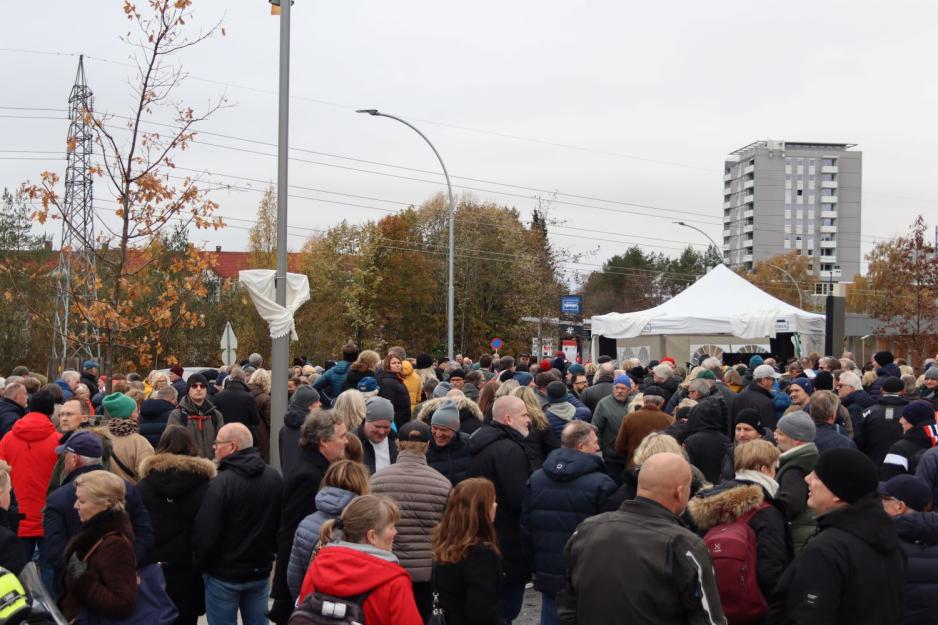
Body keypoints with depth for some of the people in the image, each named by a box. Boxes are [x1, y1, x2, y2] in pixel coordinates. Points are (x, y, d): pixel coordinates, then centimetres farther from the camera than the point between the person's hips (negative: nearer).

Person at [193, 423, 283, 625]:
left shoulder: (222, 483, -20)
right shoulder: (274, 478, 0)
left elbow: (205, 532, -19)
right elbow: (281, 525, 9)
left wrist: (200, 563, -3)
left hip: (223, 575, -6)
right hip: (260, 571, 6)